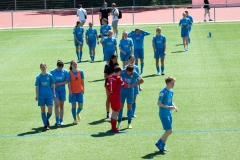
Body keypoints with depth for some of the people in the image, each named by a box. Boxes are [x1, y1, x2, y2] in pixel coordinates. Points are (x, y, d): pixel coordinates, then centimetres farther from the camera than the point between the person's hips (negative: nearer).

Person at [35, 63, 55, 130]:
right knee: (43, 111, 4)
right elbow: (37, 87, 2)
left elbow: (53, 85, 10)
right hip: (41, 96, 0)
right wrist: (36, 95, -4)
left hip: (49, 95, 0)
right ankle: (45, 125, 12)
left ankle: (47, 120, 24)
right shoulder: (38, 77, 2)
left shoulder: (50, 76, 3)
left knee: (50, 111, -6)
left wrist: (54, 93, 6)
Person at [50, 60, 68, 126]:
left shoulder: (65, 72, 0)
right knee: (56, 105, -14)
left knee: (61, 106, 7)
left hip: (62, 90, 2)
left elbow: (66, 81, -1)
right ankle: (57, 120, -14)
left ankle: (61, 120, 15)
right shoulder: (52, 72, -2)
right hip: (55, 90, -2)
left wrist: (60, 83, -14)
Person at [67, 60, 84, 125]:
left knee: (81, 105, 2)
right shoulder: (69, 73, -5)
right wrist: (70, 91, -11)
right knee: (73, 105, 1)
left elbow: (82, 81, 5)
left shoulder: (81, 72, 1)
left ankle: (78, 113, 35)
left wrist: (83, 89, 0)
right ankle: (75, 120, 11)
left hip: (80, 91, 2)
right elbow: (69, 83, -6)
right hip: (73, 92, -2)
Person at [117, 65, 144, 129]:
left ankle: (129, 123, 11)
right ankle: (119, 122, 13)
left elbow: (142, 80, -4)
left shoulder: (134, 74, -13)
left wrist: (134, 85, -13)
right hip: (122, 91, 0)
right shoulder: (123, 72, -13)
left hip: (130, 91, 0)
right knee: (121, 106, 2)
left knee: (129, 107, 1)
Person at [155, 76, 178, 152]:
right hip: (164, 114, -9)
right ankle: (159, 143, 6)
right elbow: (159, 103, -16)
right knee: (169, 130, -11)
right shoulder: (163, 92, -16)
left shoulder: (171, 91, 10)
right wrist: (168, 107, -24)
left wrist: (174, 106, 4)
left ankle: (161, 146, 19)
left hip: (169, 114, 9)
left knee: (168, 131, 10)